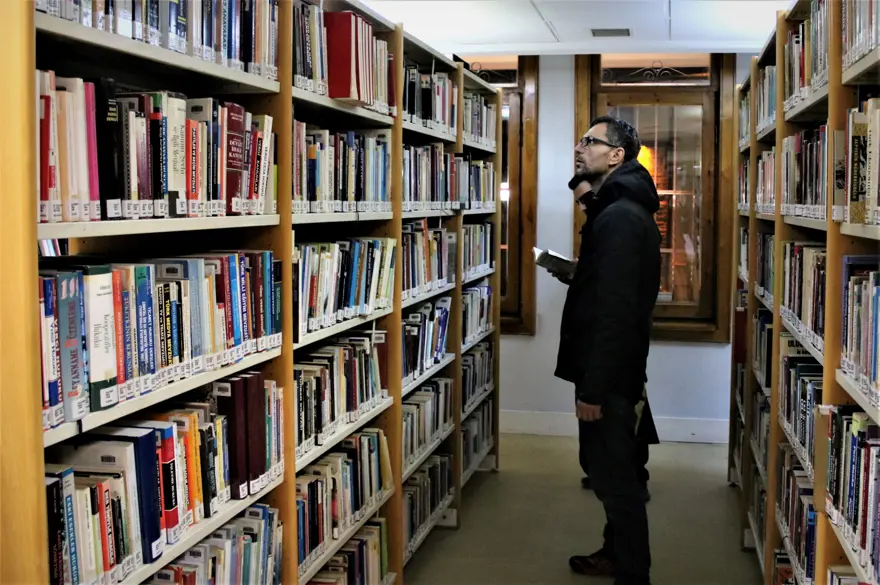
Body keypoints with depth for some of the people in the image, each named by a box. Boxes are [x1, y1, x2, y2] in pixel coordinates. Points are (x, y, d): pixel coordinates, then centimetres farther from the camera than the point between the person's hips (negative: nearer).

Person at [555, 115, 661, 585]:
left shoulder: (620, 217, -20)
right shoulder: (619, 210, 14)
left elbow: (615, 311, -26)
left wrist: (594, 389, -25)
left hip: (609, 376, -11)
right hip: (609, 371, 11)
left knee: (615, 476, 0)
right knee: (607, 468, 22)